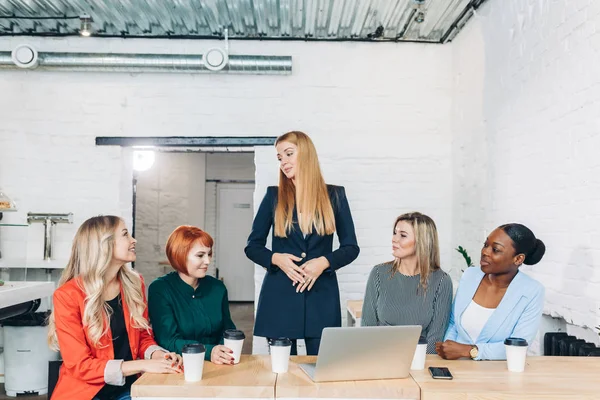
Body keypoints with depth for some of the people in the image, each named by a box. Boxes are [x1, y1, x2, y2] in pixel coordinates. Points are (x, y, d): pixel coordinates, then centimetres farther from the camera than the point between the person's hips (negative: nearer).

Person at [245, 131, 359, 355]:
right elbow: (253, 246, 6)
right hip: (279, 295, 0)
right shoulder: (274, 196, 3)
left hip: (322, 296, 0)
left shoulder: (334, 195, 3)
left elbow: (351, 248, 4)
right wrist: (276, 258, -14)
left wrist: (324, 261, -14)